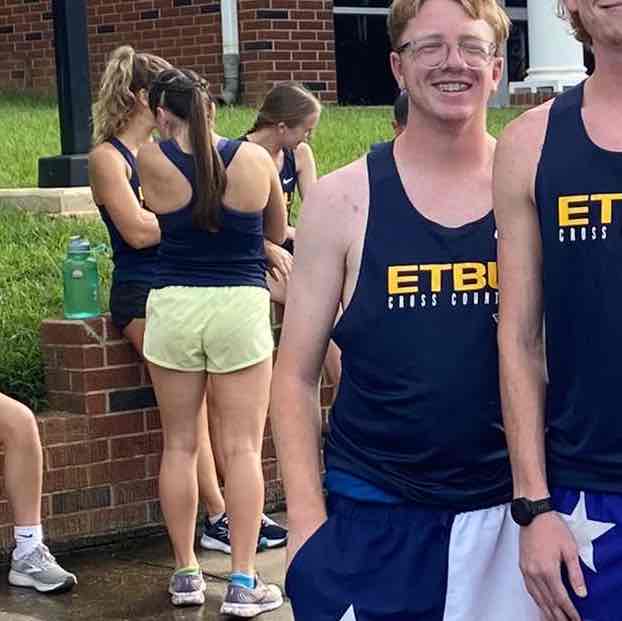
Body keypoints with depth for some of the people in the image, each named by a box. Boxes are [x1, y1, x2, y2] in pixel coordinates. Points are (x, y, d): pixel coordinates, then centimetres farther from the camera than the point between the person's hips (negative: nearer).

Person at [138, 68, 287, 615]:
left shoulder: (151, 161, -5)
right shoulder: (255, 159, -3)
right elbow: (277, 233, 12)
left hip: (173, 305, 1)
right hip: (240, 306, -1)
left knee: (179, 444, 12)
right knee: (242, 448, 2)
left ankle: (186, 572, 19)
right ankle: (243, 582, 1)